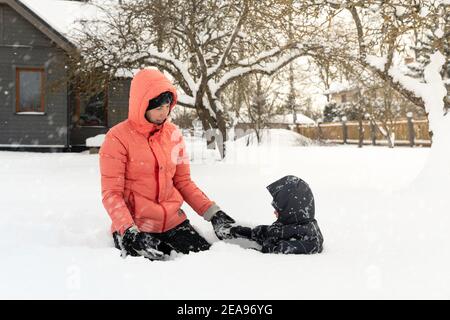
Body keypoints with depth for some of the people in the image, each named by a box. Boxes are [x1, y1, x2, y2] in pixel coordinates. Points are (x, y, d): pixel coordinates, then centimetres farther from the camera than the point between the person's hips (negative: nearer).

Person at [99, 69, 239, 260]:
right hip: (135, 226, -5)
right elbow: (112, 193, -11)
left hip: (174, 221, 5)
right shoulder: (118, 138, -10)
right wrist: (128, 232, -25)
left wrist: (212, 212, 1)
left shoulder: (173, 134, 6)